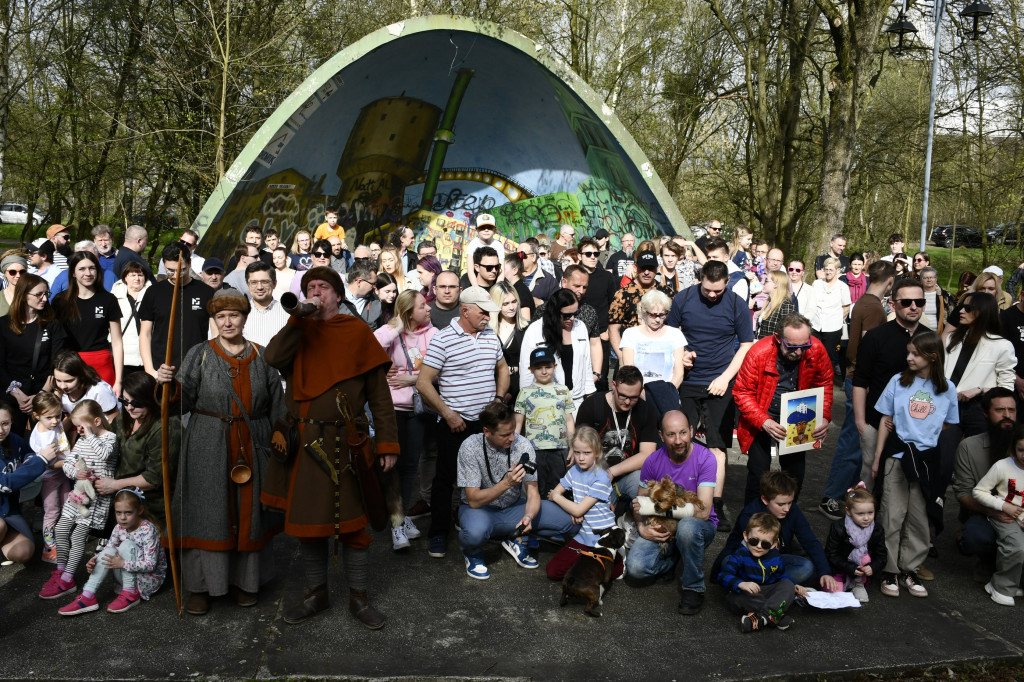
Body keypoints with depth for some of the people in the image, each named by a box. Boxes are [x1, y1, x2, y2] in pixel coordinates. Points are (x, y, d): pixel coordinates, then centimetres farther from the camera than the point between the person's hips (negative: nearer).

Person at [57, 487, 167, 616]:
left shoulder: (148, 529, -21)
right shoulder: (119, 528, 0)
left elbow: (150, 565, -25)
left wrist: (123, 564, -34)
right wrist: (94, 560, -22)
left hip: (151, 578, -6)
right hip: (129, 575, 6)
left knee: (126, 545, -25)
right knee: (109, 551, -16)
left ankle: (130, 594, -20)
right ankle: (87, 597, -19)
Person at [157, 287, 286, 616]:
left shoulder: (262, 358, 7)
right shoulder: (200, 354, 2)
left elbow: (277, 408, 10)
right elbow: (183, 401, -5)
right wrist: (167, 383, -24)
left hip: (252, 448, 2)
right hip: (208, 449, -2)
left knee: (249, 512, 7)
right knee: (206, 513, 1)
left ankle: (246, 580, 23)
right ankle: (200, 585, 14)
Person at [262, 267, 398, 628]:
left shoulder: (357, 332, 1)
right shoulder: (299, 331, 11)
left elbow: (379, 392, -1)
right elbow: (273, 357, -11)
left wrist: (387, 442, -7)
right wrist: (301, 317, -13)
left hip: (345, 445, -3)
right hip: (303, 443, 3)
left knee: (352, 523, 4)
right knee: (307, 523, 12)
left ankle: (358, 598, 20)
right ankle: (317, 594, 29)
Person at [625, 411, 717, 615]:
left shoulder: (705, 458, -16)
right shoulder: (653, 461, -5)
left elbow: (703, 512, -23)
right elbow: (640, 502, 6)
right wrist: (642, 528, -15)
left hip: (699, 527, -3)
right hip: (661, 529, 3)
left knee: (687, 526, -40)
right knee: (635, 567, -22)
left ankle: (694, 587, -14)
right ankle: (676, 558, 12)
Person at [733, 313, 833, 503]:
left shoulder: (817, 350, -15)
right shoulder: (759, 352, -25)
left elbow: (825, 384, 3)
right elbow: (742, 393, -16)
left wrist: (824, 417, -13)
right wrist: (763, 422, -29)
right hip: (761, 420, -3)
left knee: (795, 472, 6)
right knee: (759, 473, -6)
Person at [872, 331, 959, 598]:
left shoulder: (947, 389, 3)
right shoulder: (899, 381, 1)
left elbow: (946, 425, 13)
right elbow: (886, 421, 4)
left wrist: (925, 436, -3)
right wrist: (877, 458, 2)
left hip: (926, 458, 1)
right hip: (897, 456, -1)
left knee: (918, 517, 7)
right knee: (893, 515, 0)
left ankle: (909, 569, 20)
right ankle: (890, 570, 10)